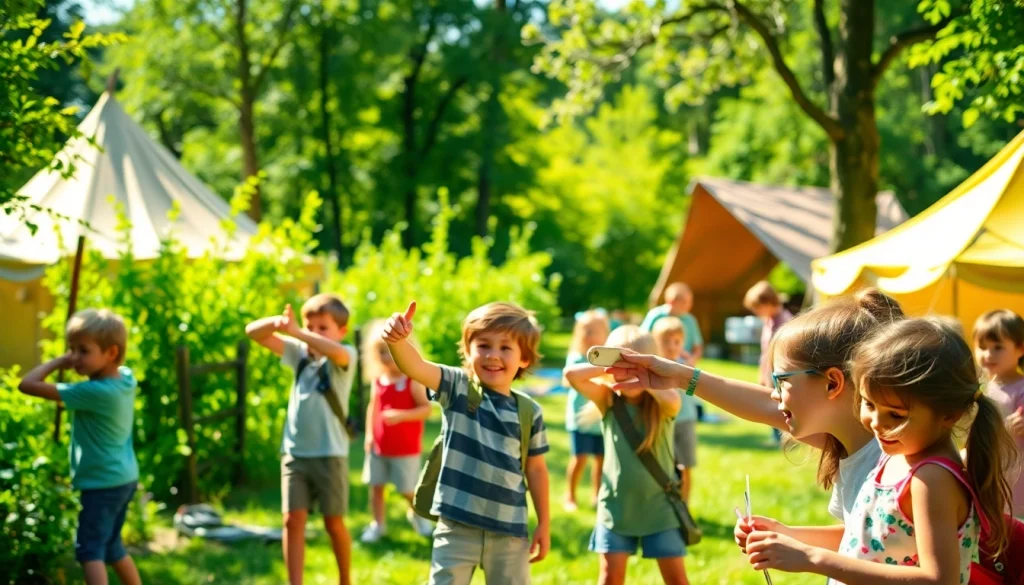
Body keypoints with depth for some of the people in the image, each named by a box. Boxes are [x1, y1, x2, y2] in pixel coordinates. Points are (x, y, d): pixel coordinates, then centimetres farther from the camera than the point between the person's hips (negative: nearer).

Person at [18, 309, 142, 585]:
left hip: (102, 483, -9)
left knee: (89, 549, -8)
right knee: (110, 545, 21)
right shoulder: (126, 377, -3)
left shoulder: (94, 392, -25)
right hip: (125, 477, 9)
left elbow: (28, 384, -25)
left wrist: (57, 362, -11)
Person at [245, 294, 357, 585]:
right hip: (294, 452, 4)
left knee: (334, 523, 7)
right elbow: (253, 332, 1)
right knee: (293, 520, -3)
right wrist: (278, 322, -21)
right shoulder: (300, 353, 7)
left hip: (330, 454, -4)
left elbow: (335, 352, -34)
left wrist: (296, 331, -38)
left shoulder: (345, 357, -7)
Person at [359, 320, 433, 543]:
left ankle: (417, 514, 34)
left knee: (408, 489, 5)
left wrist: (401, 415, -29)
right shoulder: (378, 380, 2)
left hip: (405, 447, -5)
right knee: (375, 485, 7)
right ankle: (378, 524, 21)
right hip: (379, 445, 5)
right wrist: (369, 433, 1)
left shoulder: (412, 381, -14)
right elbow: (372, 407, 10)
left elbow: (426, 409, -16)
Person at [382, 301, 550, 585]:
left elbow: (536, 469, 10)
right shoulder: (457, 389, -5)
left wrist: (544, 524, 11)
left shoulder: (529, 412, 0)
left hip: (510, 532, 2)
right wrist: (398, 340, -45)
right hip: (457, 526, -2)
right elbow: (415, 367, -24)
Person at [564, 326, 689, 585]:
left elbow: (673, 399, -33)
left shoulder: (662, 404, -7)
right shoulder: (608, 400, -2)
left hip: (658, 507, -1)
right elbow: (572, 374, -15)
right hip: (617, 505, 1)